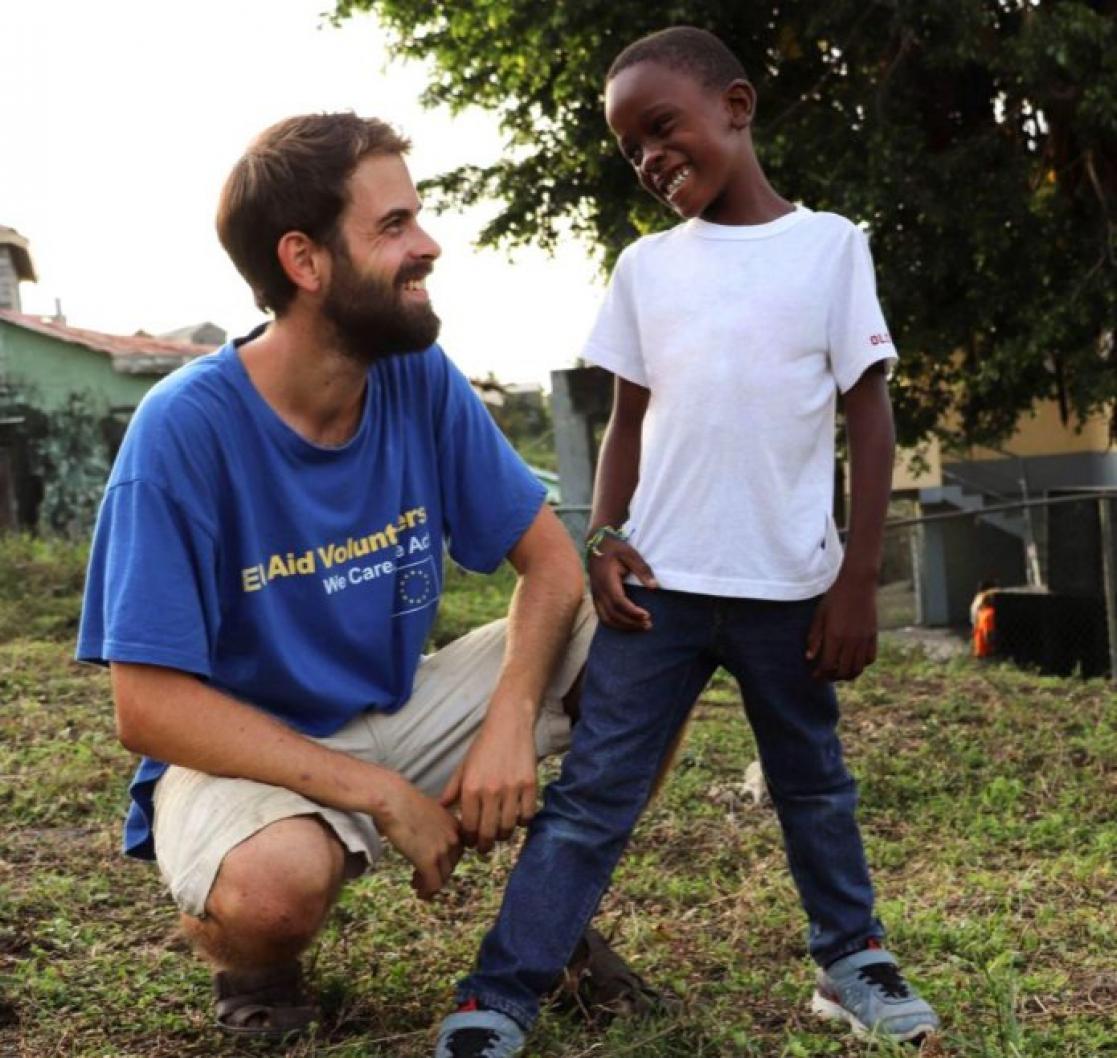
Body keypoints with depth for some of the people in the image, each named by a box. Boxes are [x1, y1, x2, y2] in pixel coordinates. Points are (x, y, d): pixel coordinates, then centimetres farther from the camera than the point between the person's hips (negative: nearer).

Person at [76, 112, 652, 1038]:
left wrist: (510, 718, -23)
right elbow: (150, 705, -23)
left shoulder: (423, 381, -8)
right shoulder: (185, 430, -22)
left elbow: (550, 559, -4)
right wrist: (383, 795, -25)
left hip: (400, 710, 5)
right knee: (274, 882, -39)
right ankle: (252, 964, 0)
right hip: (245, 753, -5)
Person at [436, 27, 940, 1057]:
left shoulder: (829, 244, 0)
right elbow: (630, 418, 12)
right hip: (662, 580, 2)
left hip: (788, 584, -1)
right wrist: (606, 538, -4)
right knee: (591, 791, -1)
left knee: (813, 782, 15)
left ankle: (852, 960, 34)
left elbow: (869, 416, -1)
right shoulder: (646, 266, 9)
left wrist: (858, 578, -5)